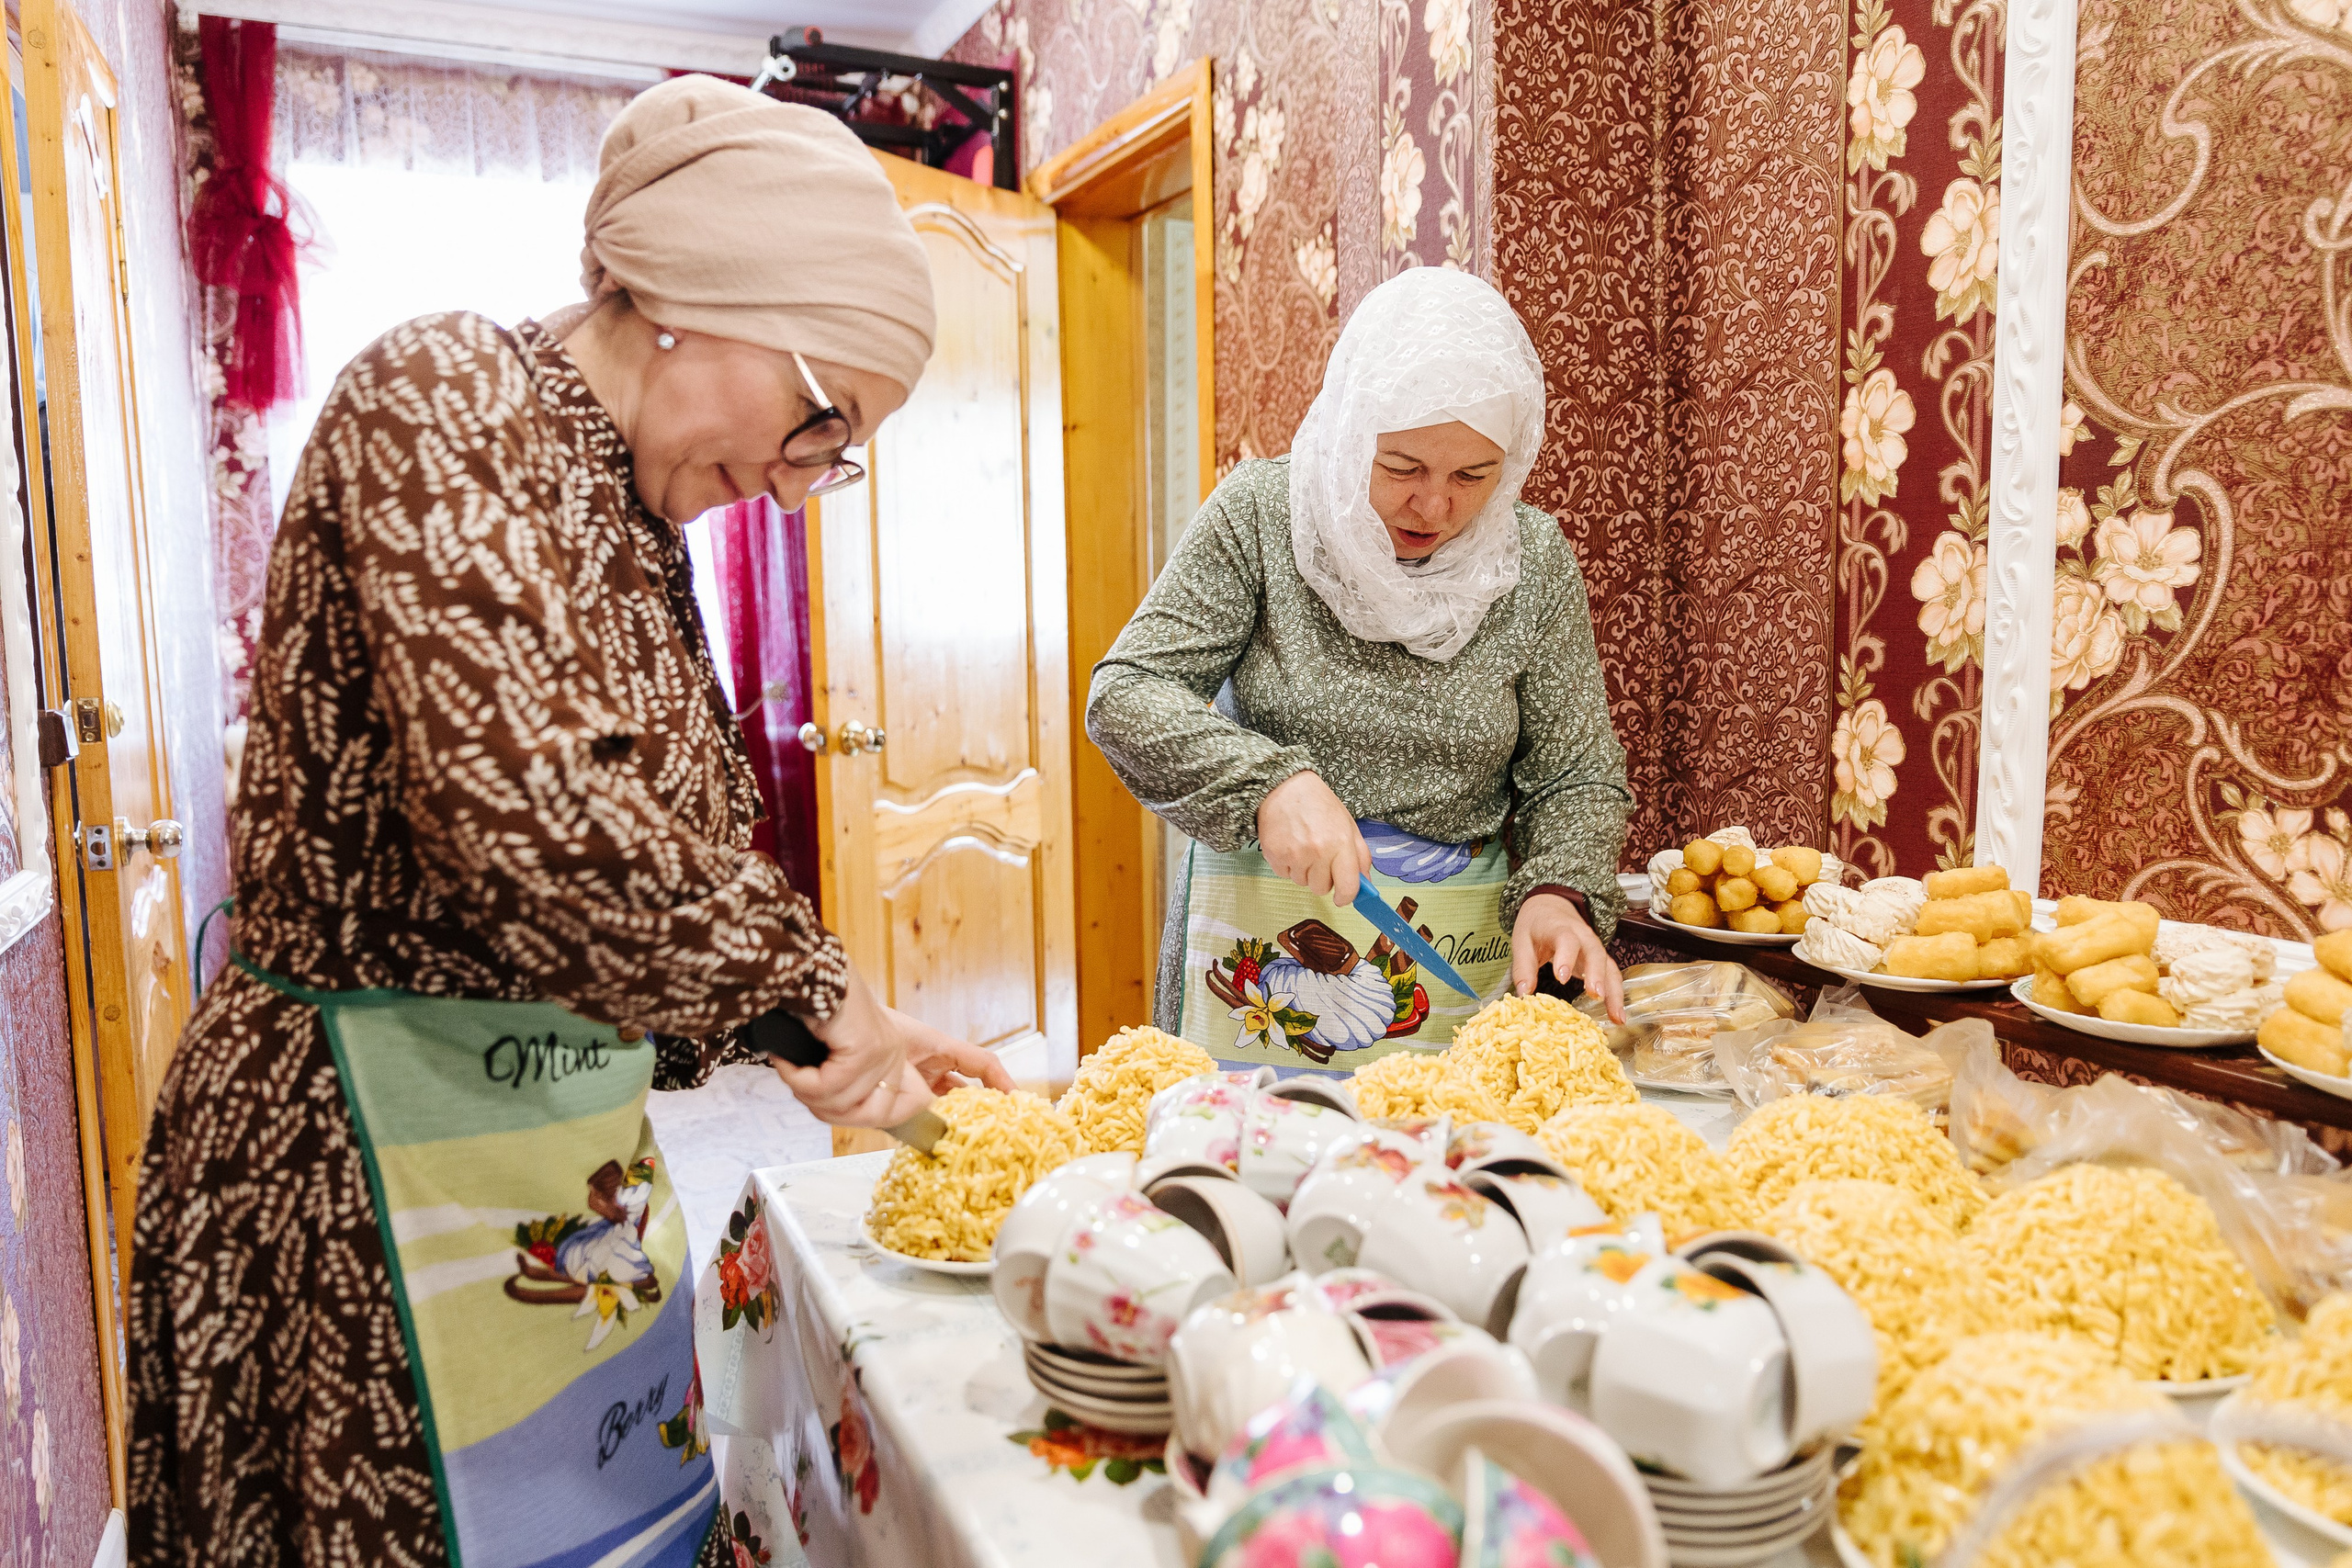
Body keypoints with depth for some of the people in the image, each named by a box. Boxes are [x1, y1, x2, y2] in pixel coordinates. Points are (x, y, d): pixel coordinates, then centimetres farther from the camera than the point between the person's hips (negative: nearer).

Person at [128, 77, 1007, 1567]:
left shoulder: (639, 526, 9)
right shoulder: (440, 393, -14)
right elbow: (507, 797, -29)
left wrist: (860, 1023, 6)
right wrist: (802, 975, -18)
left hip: (575, 1123, 8)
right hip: (363, 1134, -8)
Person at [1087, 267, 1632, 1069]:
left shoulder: (1534, 559, -3)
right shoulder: (1260, 513, -8)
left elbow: (1576, 774, 2)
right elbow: (1125, 695, -11)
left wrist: (1557, 892, -17)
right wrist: (1268, 780, -26)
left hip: (1459, 945, 2)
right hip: (1259, 938, -1)